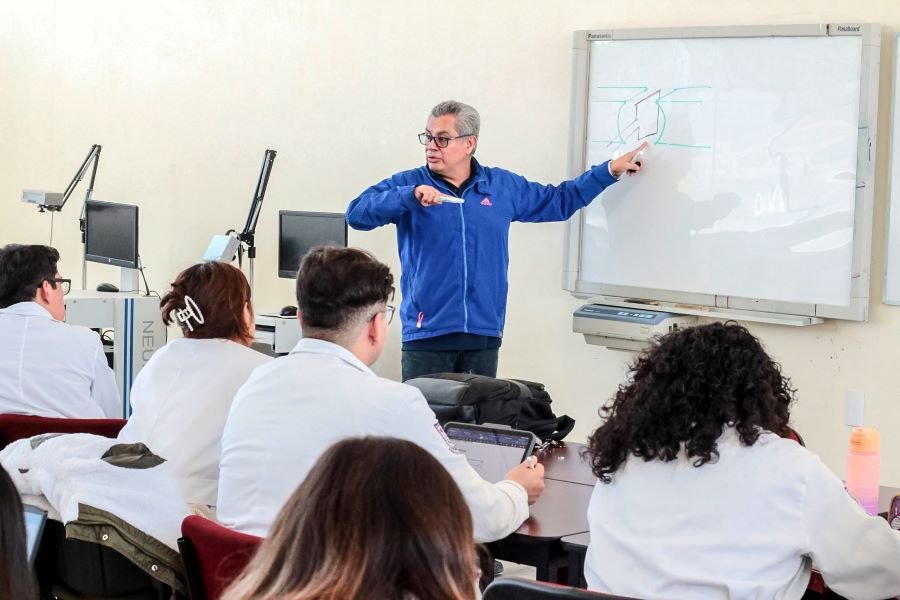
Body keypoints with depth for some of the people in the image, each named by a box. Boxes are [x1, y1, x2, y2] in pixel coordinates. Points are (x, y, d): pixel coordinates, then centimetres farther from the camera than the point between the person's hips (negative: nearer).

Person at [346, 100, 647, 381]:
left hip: (484, 335, 3)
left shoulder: (504, 186, 11)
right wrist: (410, 195, -26)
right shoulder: (408, 184, 1)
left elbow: (559, 200, 24)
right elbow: (357, 213, -13)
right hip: (427, 335, -2)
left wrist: (611, 170, 24)